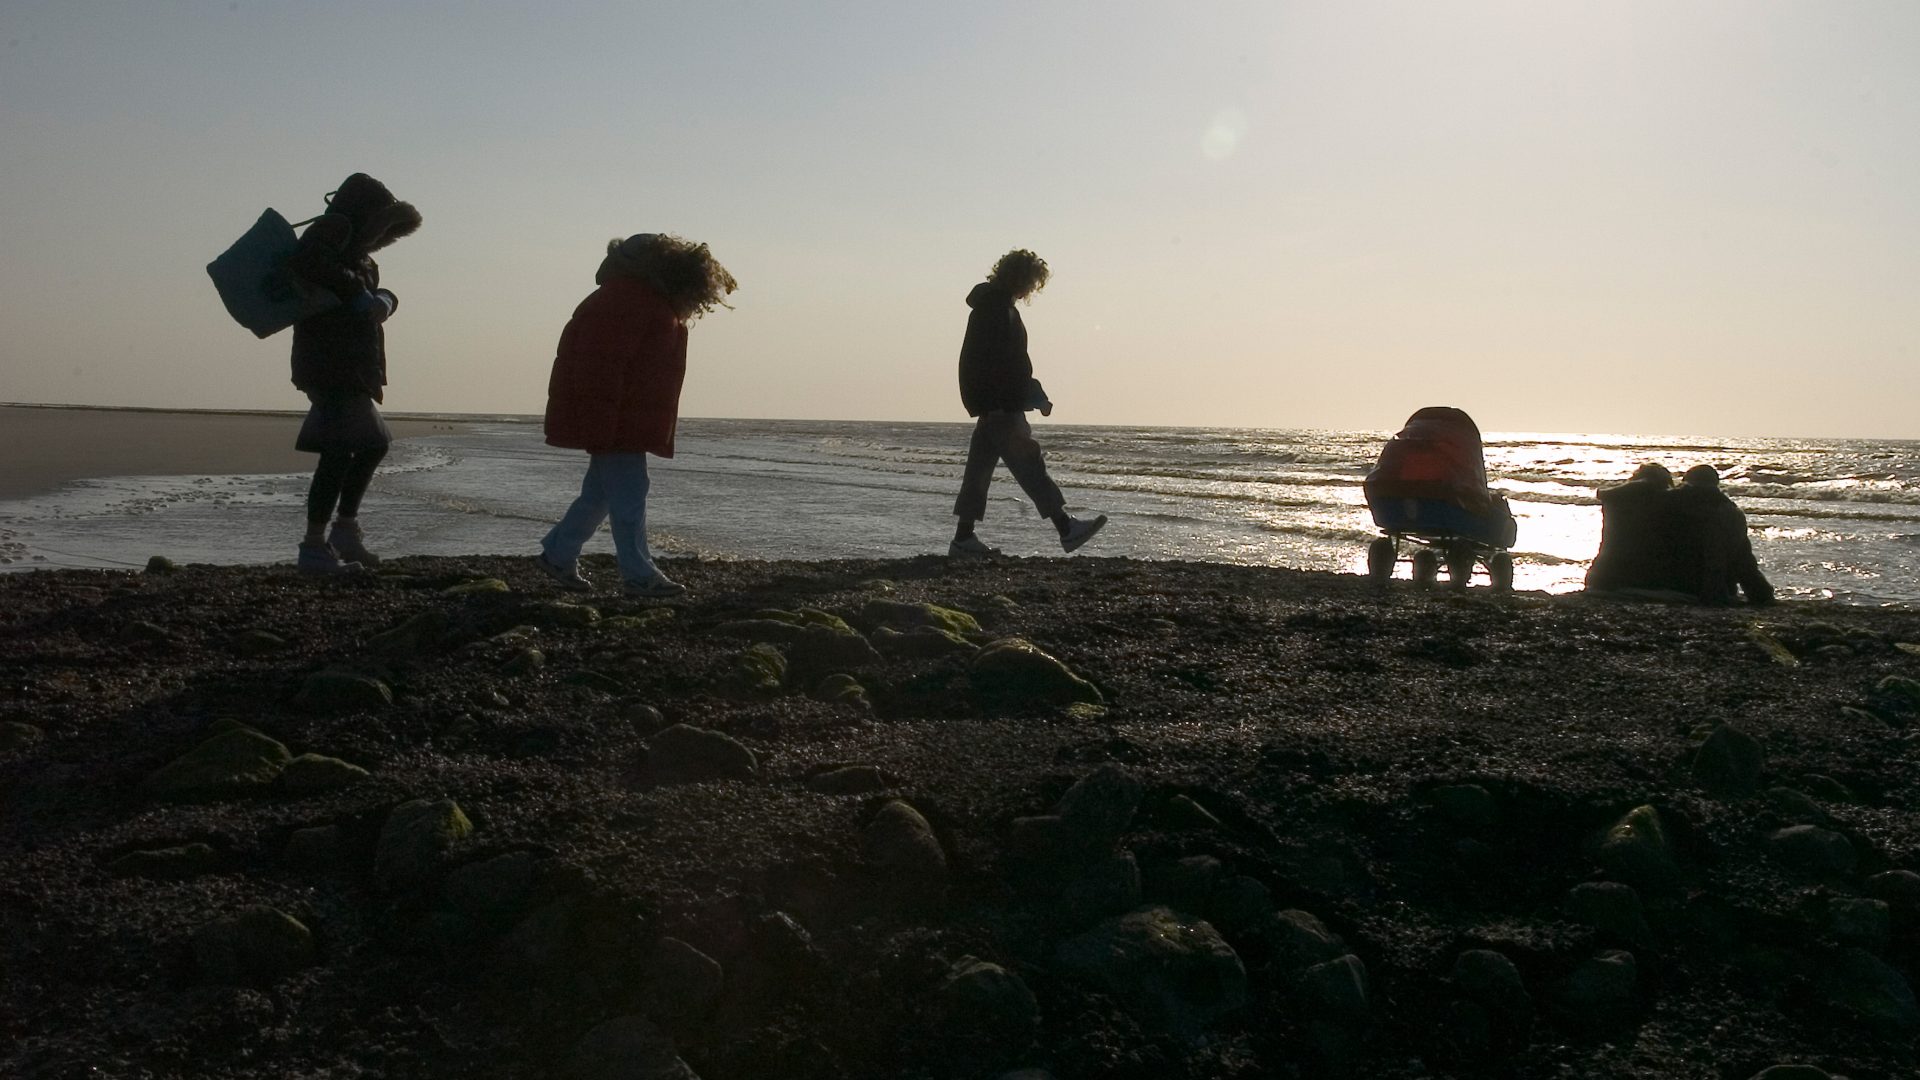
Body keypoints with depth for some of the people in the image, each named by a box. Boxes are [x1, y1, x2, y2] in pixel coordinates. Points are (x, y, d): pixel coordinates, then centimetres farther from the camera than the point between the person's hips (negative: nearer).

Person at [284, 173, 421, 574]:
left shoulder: (355, 250, 23)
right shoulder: (333, 228, -6)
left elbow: (373, 292, 20)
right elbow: (303, 261, -26)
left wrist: (383, 299, -3)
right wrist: (356, 292, -22)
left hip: (351, 370, 11)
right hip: (331, 365, -11)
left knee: (373, 444, 20)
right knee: (338, 452, -13)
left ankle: (345, 531, 27)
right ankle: (313, 548, -11)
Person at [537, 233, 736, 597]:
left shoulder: (658, 303, 14)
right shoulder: (628, 299, -20)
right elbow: (600, 363, -25)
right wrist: (601, 426, -27)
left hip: (628, 420, 10)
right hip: (612, 422, -10)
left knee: (601, 491, 16)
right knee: (628, 493, -8)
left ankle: (558, 554, 26)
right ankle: (639, 574, -4)